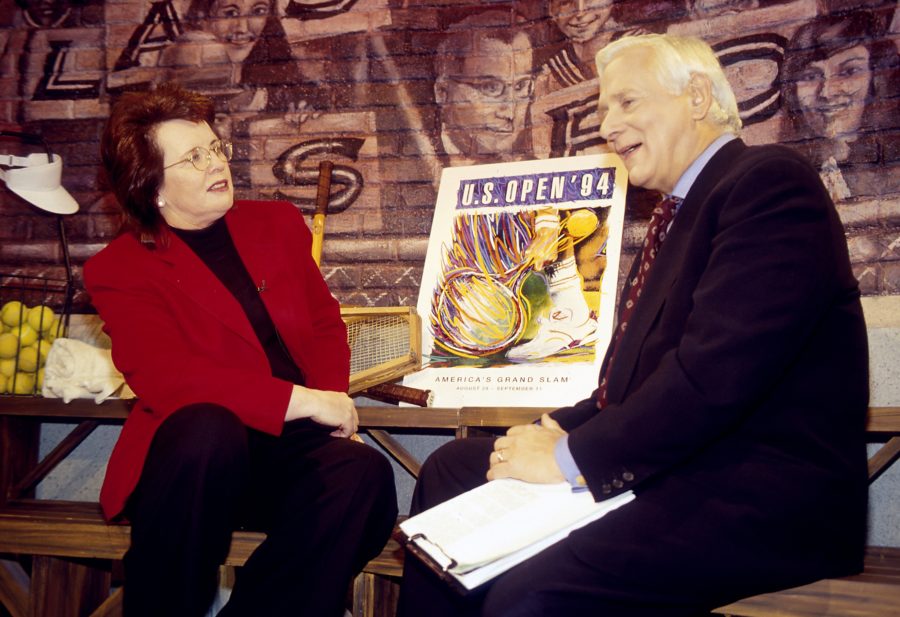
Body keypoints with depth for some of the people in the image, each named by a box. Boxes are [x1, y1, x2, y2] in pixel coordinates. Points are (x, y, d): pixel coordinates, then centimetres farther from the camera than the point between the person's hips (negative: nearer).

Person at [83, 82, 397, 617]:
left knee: (364, 474, -29)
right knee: (207, 430, -38)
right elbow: (164, 377, -13)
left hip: (291, 444, 4)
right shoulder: (119, 270, 1)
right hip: (204, 450, -3)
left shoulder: (277, 223, 17)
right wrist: (301, 400, -21)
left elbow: (325, 325, 18)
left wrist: (331, 403, -4)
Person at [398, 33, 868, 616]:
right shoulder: (679, 213, 19)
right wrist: (558, 431, 0)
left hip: (763, 497, -10)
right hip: (673, 466, 10)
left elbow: (715, 371, -23)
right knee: (452, 468, 9)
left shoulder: (771, 181, -12)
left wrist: (571, 457, -16)